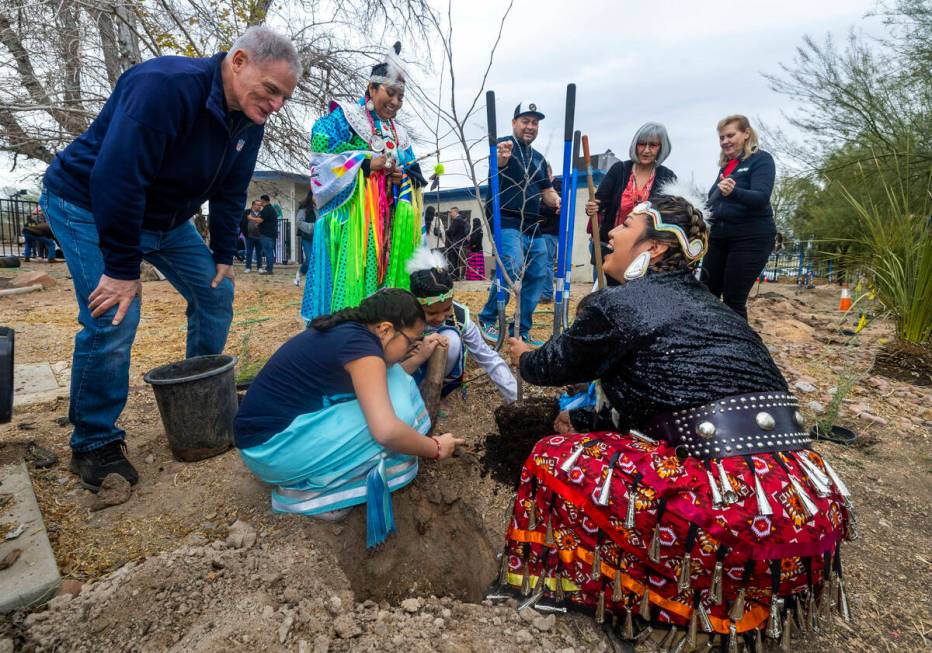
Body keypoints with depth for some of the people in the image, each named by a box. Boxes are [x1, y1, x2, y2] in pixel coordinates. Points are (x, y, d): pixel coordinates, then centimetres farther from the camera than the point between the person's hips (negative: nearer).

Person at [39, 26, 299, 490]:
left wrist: (223, 256, 0)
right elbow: (115, 179, -34)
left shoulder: (249, 122, -6)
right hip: (88, 205, -7)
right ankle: (93, 443, 2)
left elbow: (230, 192, 3)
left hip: (167, 219, 8)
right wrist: (121, 268, -30)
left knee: (216, 293, 4)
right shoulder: (164, 86, -31)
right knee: (113, 321, -19)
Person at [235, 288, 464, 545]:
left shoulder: (345, 331, 5)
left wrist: (420, 357, 15)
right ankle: (306, 491, -6)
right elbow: (387, 430, -31)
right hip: (271, 447, -9)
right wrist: (436, 449, -15)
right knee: (396, 410, -18)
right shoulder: (361, 345, -22)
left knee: (393, 381, 4)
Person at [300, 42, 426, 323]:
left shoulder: (399, 136, 22)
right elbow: (321, 151, -10)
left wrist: (402, 179, -4)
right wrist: (367, 165, -16)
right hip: (351, 219, -6)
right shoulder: (343, 117, 3)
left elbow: (414, 176, 21)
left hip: (386, 224, 6)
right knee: (350, 279, -10)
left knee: (382, 278, 4)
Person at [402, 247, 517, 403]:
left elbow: (489, 358, -17)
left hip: (441, 381, 1)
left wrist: (518, 400, -24)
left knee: (450, 339, -28)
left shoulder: (459, 316, -21)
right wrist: (418, 357, -44)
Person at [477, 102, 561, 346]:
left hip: (532, 227, 8)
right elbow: (496, 163, -25)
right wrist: (501, 158, -50)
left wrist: (556, 200, -1)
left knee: (538, 275, 3)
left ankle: (522, 331, 13)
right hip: (506, 222, -8)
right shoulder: (505, 145, -1)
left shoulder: (539, 158, 21)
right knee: (513, 269, -24)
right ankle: (487, 319, -4)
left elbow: (547, 191, 23)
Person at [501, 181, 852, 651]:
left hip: (738, 508, -9)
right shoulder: (706, 305, 17)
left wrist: (525, 359, 32)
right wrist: (584, 421, 37)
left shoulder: (618, 304, -7)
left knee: (556, 461, 3)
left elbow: (557, 364, 10)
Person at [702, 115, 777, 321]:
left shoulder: (761, 159, -5)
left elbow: (761, 197, -20)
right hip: (719, 236, 7)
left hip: (751, 238, -6)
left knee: (733, 300, -7)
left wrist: (733, 191, -37)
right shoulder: (725, 165, 15)